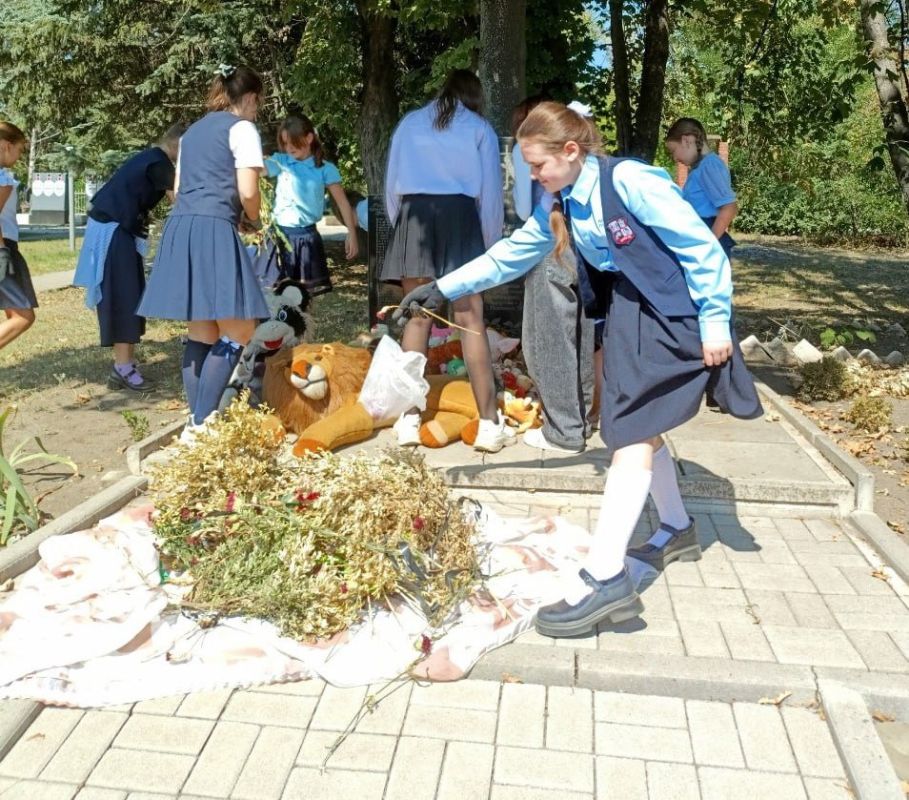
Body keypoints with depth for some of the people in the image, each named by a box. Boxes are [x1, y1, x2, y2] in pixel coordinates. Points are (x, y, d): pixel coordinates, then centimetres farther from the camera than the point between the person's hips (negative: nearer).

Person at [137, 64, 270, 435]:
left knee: (202, 333, 11)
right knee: (237, 332, -5)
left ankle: (196, 423, 13)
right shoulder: (242, 128, 1)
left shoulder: (193, 131, 25)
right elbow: (247, 192, -9)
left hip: (180, 229, 8)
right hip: (214, 231, -8)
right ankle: (202, 424, -11)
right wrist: (253, 220, 12)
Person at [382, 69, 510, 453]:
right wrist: (490, 242, 16)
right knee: (471, 321, -3)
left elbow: (391, 183, 15)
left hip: (413, 215, 2)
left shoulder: (410, 123, 18)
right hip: (459, 215, -2)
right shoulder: (480, 129, 14)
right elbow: (491, 191, 10)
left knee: (417, 317, 5)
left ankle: (409, 418, 3)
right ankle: (489, 423, -4)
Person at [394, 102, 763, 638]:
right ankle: (678, 531, 34)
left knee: (632, 433, -16)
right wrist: (443, 290, 12)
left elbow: (701, 246, -16)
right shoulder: (562, 207, 6)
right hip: (628, 313, 8)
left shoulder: (630, 181, -18)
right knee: (638, 427, 13)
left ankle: (605, 578, -17)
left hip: (673, 314, -8)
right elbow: (509, 256, 14)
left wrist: (715, 318, -16)